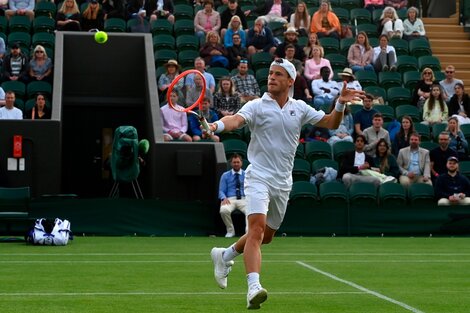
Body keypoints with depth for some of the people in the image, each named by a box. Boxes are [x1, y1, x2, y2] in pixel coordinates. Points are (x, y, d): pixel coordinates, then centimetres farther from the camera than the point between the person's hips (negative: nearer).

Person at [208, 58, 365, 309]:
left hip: (283, 182, 6)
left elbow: (330, 123, 11)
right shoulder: (257, 106, -6)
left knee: (267, 236, 17)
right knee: (257, 228, -23)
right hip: (259, 177, -5)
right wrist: (218, 125, -47)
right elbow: (237, 119, -25)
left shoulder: (299, 108, 9)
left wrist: (340, 104, -9)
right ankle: (254, 288, -32)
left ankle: (225, 255, 41)